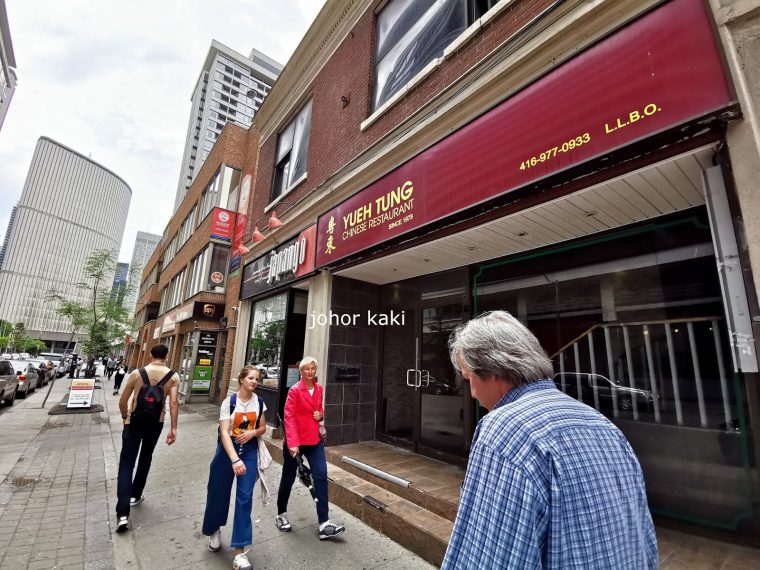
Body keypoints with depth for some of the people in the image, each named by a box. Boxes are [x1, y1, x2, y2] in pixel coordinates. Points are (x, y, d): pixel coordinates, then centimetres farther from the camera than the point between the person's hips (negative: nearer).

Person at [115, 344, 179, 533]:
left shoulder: (137, 373, -6)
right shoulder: (173, 377, -8)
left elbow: (122, 401, -2)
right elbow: (174, 403, -15)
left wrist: (125, 418, 17)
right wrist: (174, 428, -9)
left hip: (134, 422, -1)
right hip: (155, 423, 1)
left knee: (126, 463, 2)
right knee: (145, 458, 23)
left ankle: (122, 513, -6)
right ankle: (135, 495, 37)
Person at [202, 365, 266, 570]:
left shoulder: (259, 402, -4)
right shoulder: (229, 402, -15)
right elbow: (224, 433, -20)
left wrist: (253, 433, -16)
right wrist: (235, 460, -30)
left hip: (250, 451, 2)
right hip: (228, 449, -2)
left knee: (245, 497, -3)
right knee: (219, 492, 14)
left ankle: (240, 553, 7)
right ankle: (215, 530, 46)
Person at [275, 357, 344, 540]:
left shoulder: (319, 389, 2)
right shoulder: (295, 390, -16)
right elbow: (289, 417, -19)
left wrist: (320, 415, -5)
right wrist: (292, 443, -26)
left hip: (314, 440, 5)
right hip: (295, 441, -4)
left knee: (321, 475, -4)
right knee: (289, 478, 13)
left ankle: (324, 524, 2)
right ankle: (281, 515, 36)